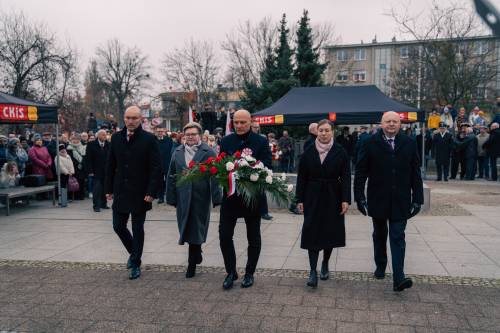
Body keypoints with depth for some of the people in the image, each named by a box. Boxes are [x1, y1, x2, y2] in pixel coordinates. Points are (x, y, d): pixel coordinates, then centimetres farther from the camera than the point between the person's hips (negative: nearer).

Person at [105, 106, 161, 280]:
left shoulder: (149, 139, -8)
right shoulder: (116, 138, 5)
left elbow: (156, 168, -11)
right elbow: (110, 165, 9)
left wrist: (151, 192, -16)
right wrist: (109, 188, 6)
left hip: (140, 193, -4)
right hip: (121, 192, 4)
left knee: (138, 229, 6)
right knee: (118, 226, 9)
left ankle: (136, 264, 21)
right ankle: (133, 252, 35)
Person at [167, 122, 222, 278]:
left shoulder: (208, 152, -5)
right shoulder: (177, 152, 8)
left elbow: (215, 176, -7)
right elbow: (171, 176, 10)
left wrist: (216, 198, -11)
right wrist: (172, 198, 6)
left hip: (200, 198, -4)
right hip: (183, 198, 4)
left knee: (196, 229, 3)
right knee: (186, 228, 10)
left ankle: (192, 264, 16)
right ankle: (197, 255, 33)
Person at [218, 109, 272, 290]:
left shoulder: (261, 142, -5)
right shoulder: (226, 141, 3)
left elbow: (266, 167, -11)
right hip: (230, 194, 2)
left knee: (253, 238, 11)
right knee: (224, 234, 0)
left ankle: (249, 273, 28)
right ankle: (231, 272, 19)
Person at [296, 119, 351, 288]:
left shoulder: (340, 152, -2)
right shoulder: (308, 152, 2)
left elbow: (346, 177, -4)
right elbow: (302, 177, 3)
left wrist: (346, 199, -11)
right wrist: (300, 199, -1)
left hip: (332, 197, 0)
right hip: (313, 197, 0)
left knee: (330, 231, 10)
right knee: (312, 232, -4)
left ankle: (325, 264, 30)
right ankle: (313, 271, -1)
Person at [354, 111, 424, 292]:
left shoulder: (409, 144, 2)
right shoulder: (370, 144, -3)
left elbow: (416, 174, 3)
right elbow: (360, 173, -3)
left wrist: (417, 199, 0)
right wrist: (360, 198, -7)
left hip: (400, 202, 0)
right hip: (378, 201, 0)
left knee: (398, 238, -3)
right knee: (379, 235, 17)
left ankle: (398, 278, -5)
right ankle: (380, 266, 36)